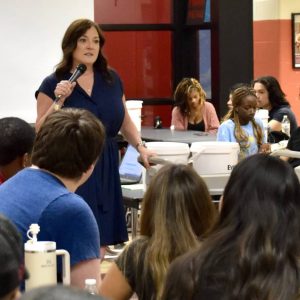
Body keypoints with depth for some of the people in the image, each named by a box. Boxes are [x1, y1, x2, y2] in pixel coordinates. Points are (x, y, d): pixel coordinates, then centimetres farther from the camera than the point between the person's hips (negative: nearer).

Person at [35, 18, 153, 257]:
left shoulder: (111, 79, 9)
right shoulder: (53, 84, -2)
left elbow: (124, 121, 20)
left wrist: (141, 148, 6)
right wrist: (58, 102, -15)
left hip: (106, 169, 4)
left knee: (101, 246, 5)